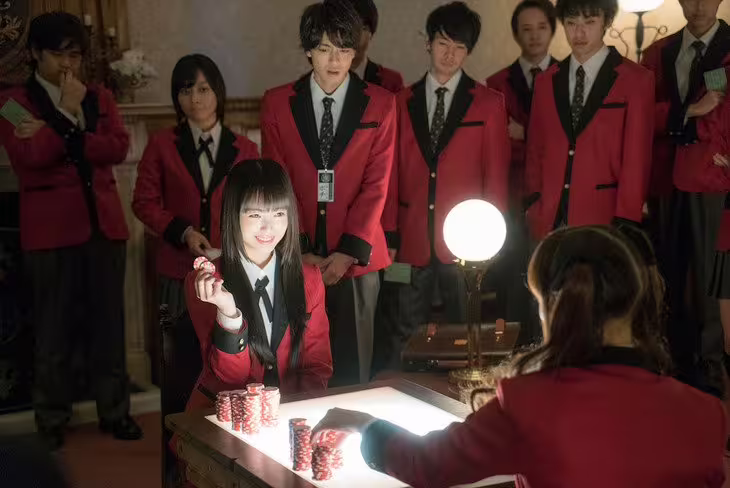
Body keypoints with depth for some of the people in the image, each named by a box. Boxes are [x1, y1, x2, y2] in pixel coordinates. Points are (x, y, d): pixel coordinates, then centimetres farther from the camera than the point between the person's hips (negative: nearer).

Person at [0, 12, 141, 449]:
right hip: (51, 228, -3)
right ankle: (52, 420, 16)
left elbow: (119, 148, -2)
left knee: (109, 324, 7)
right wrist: (67, 114, -9)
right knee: (55, 329, 2)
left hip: (103, 223, 3)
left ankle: (115, 412, 18)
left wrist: (57, 137, -10)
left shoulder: (100, 97, 14)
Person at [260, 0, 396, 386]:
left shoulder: (380, 104, 3)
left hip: (356, 259, 0)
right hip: (298, 259, 0)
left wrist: (348, 252, -10)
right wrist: (300, 251, -7)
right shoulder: (277, 102, 4)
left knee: (352, 367, 7)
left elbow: (376, 184, -2)